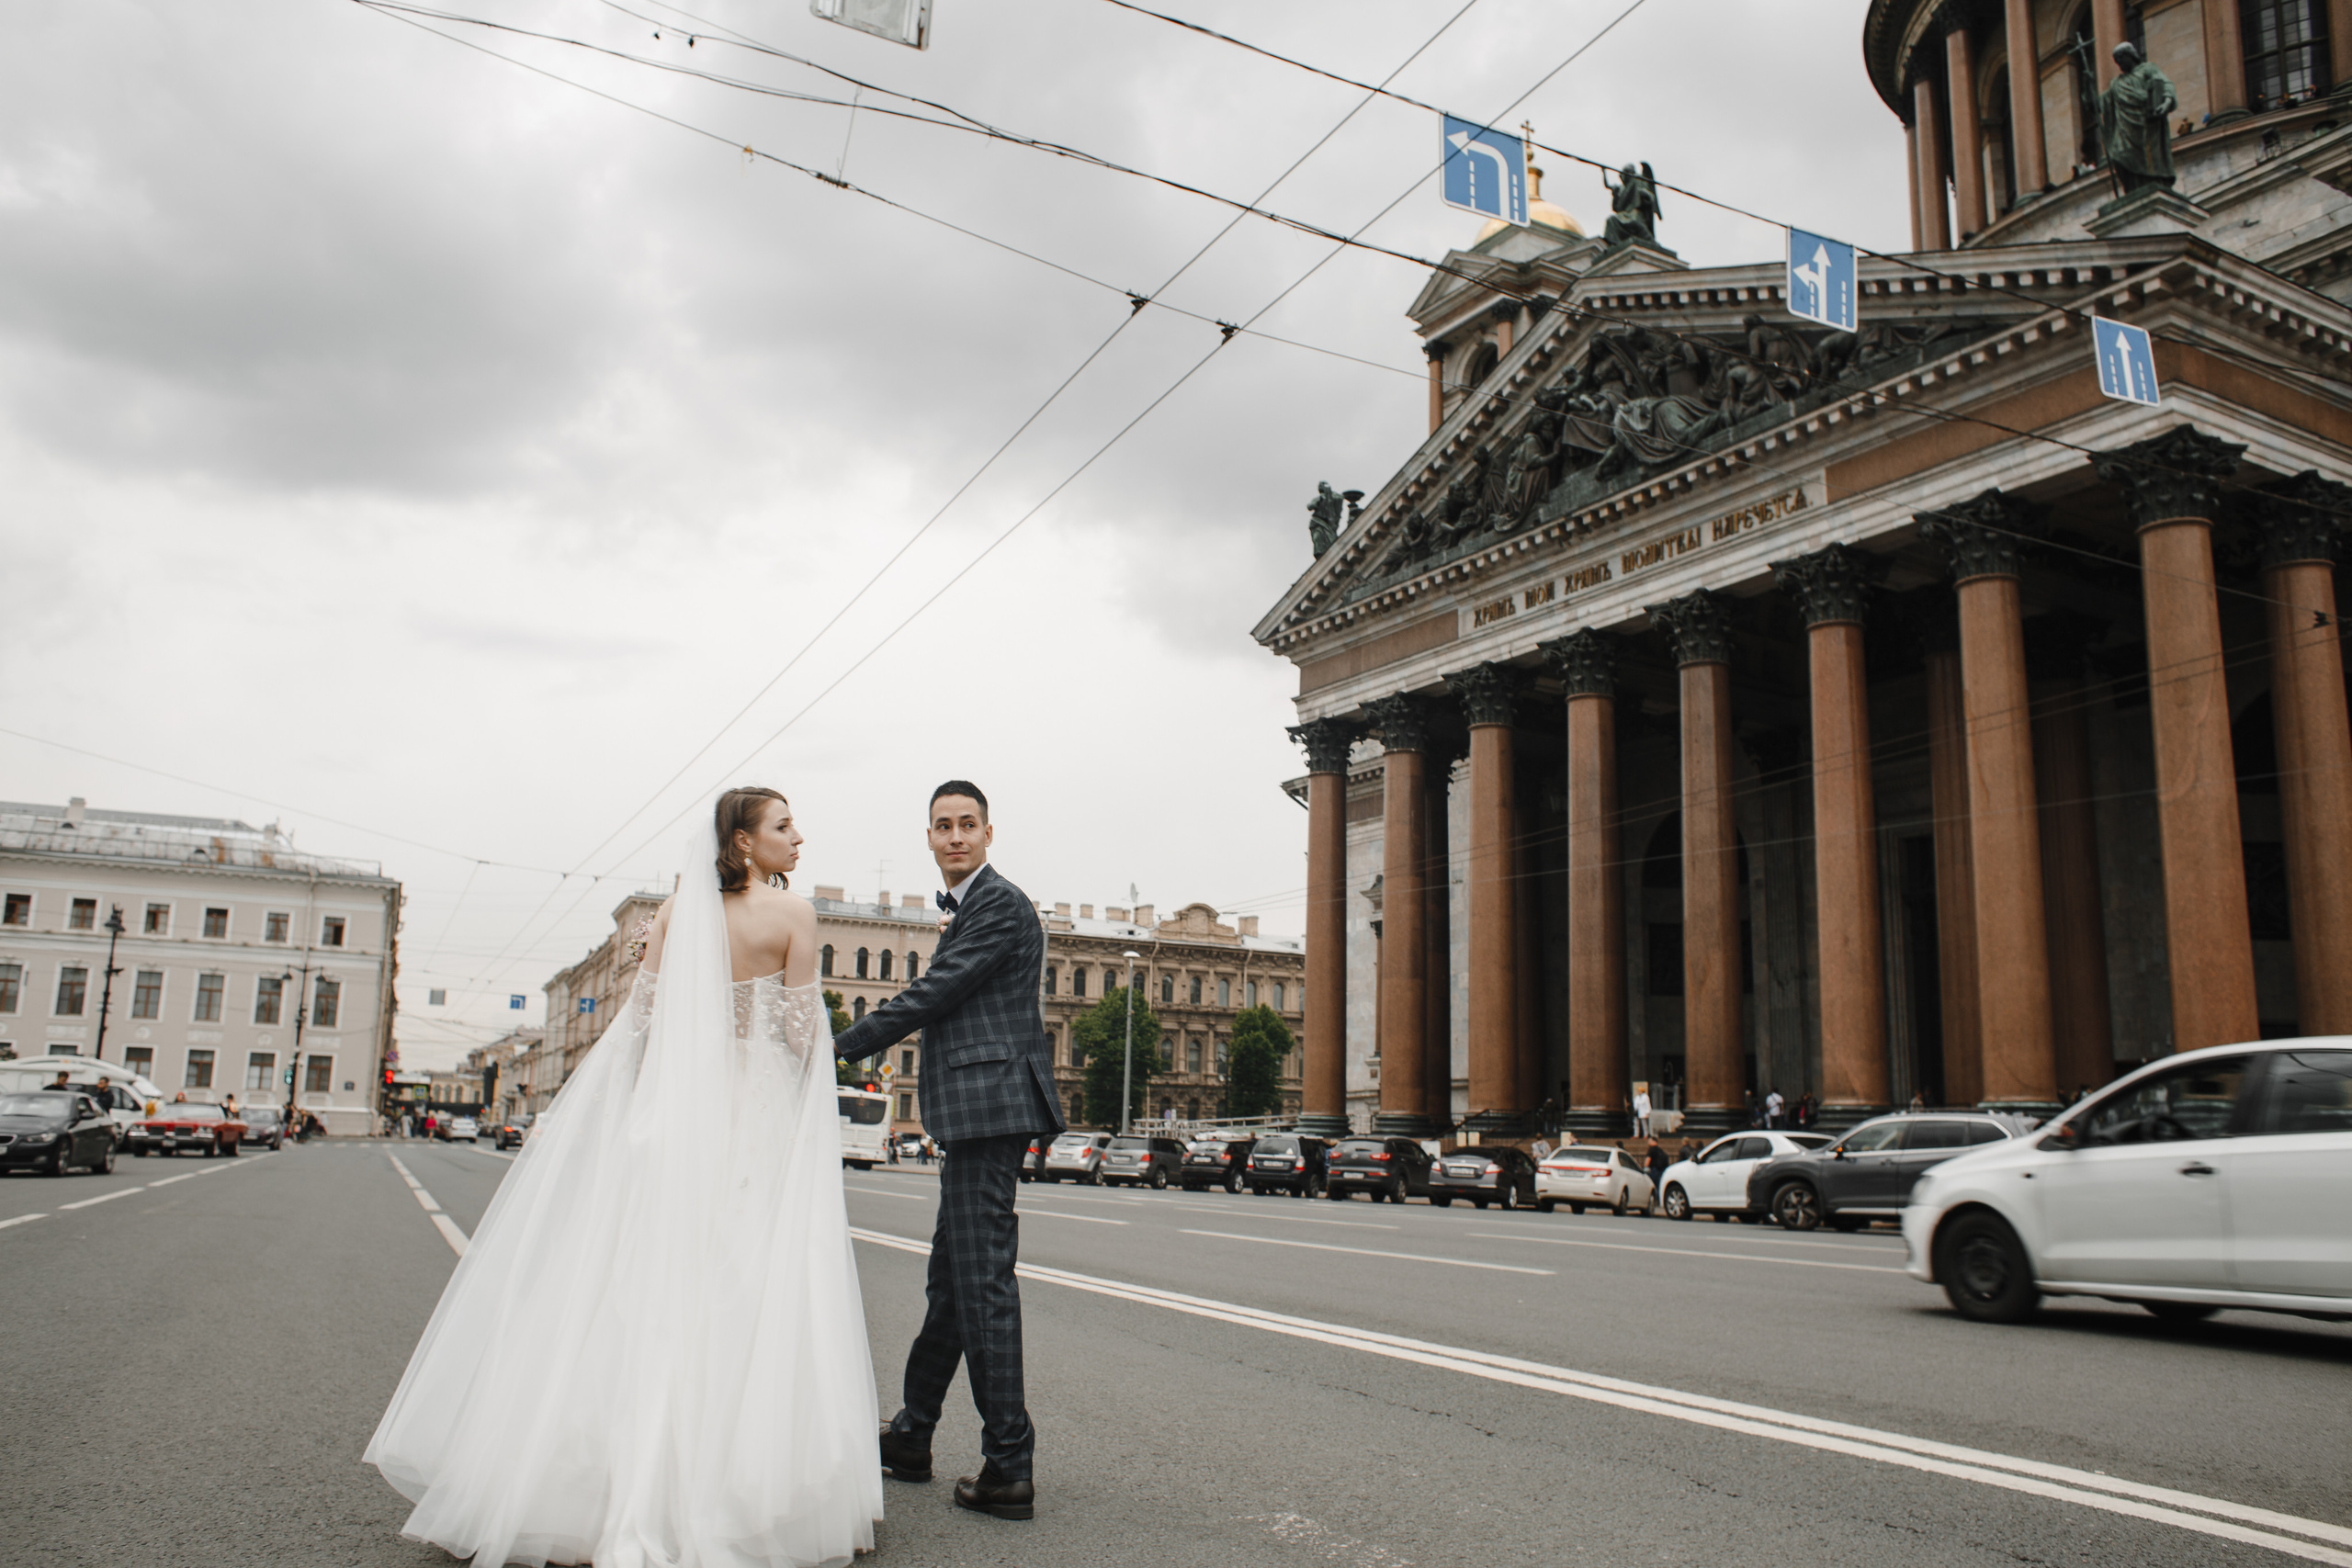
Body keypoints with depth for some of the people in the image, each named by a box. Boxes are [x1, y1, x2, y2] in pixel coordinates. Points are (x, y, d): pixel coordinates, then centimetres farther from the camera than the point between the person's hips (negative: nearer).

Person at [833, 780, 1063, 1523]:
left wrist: (844, 1045, -2)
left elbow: (932, 994, -12)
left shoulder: (1000, 905, -10)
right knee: (951, 1280, 18)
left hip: (989, 1108, -11)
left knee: (983, 1282, -9)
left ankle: (1009, 1467, -4)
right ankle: (911, 1437, 31)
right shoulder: (969, 908, 23)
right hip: (976, 1116, 11)